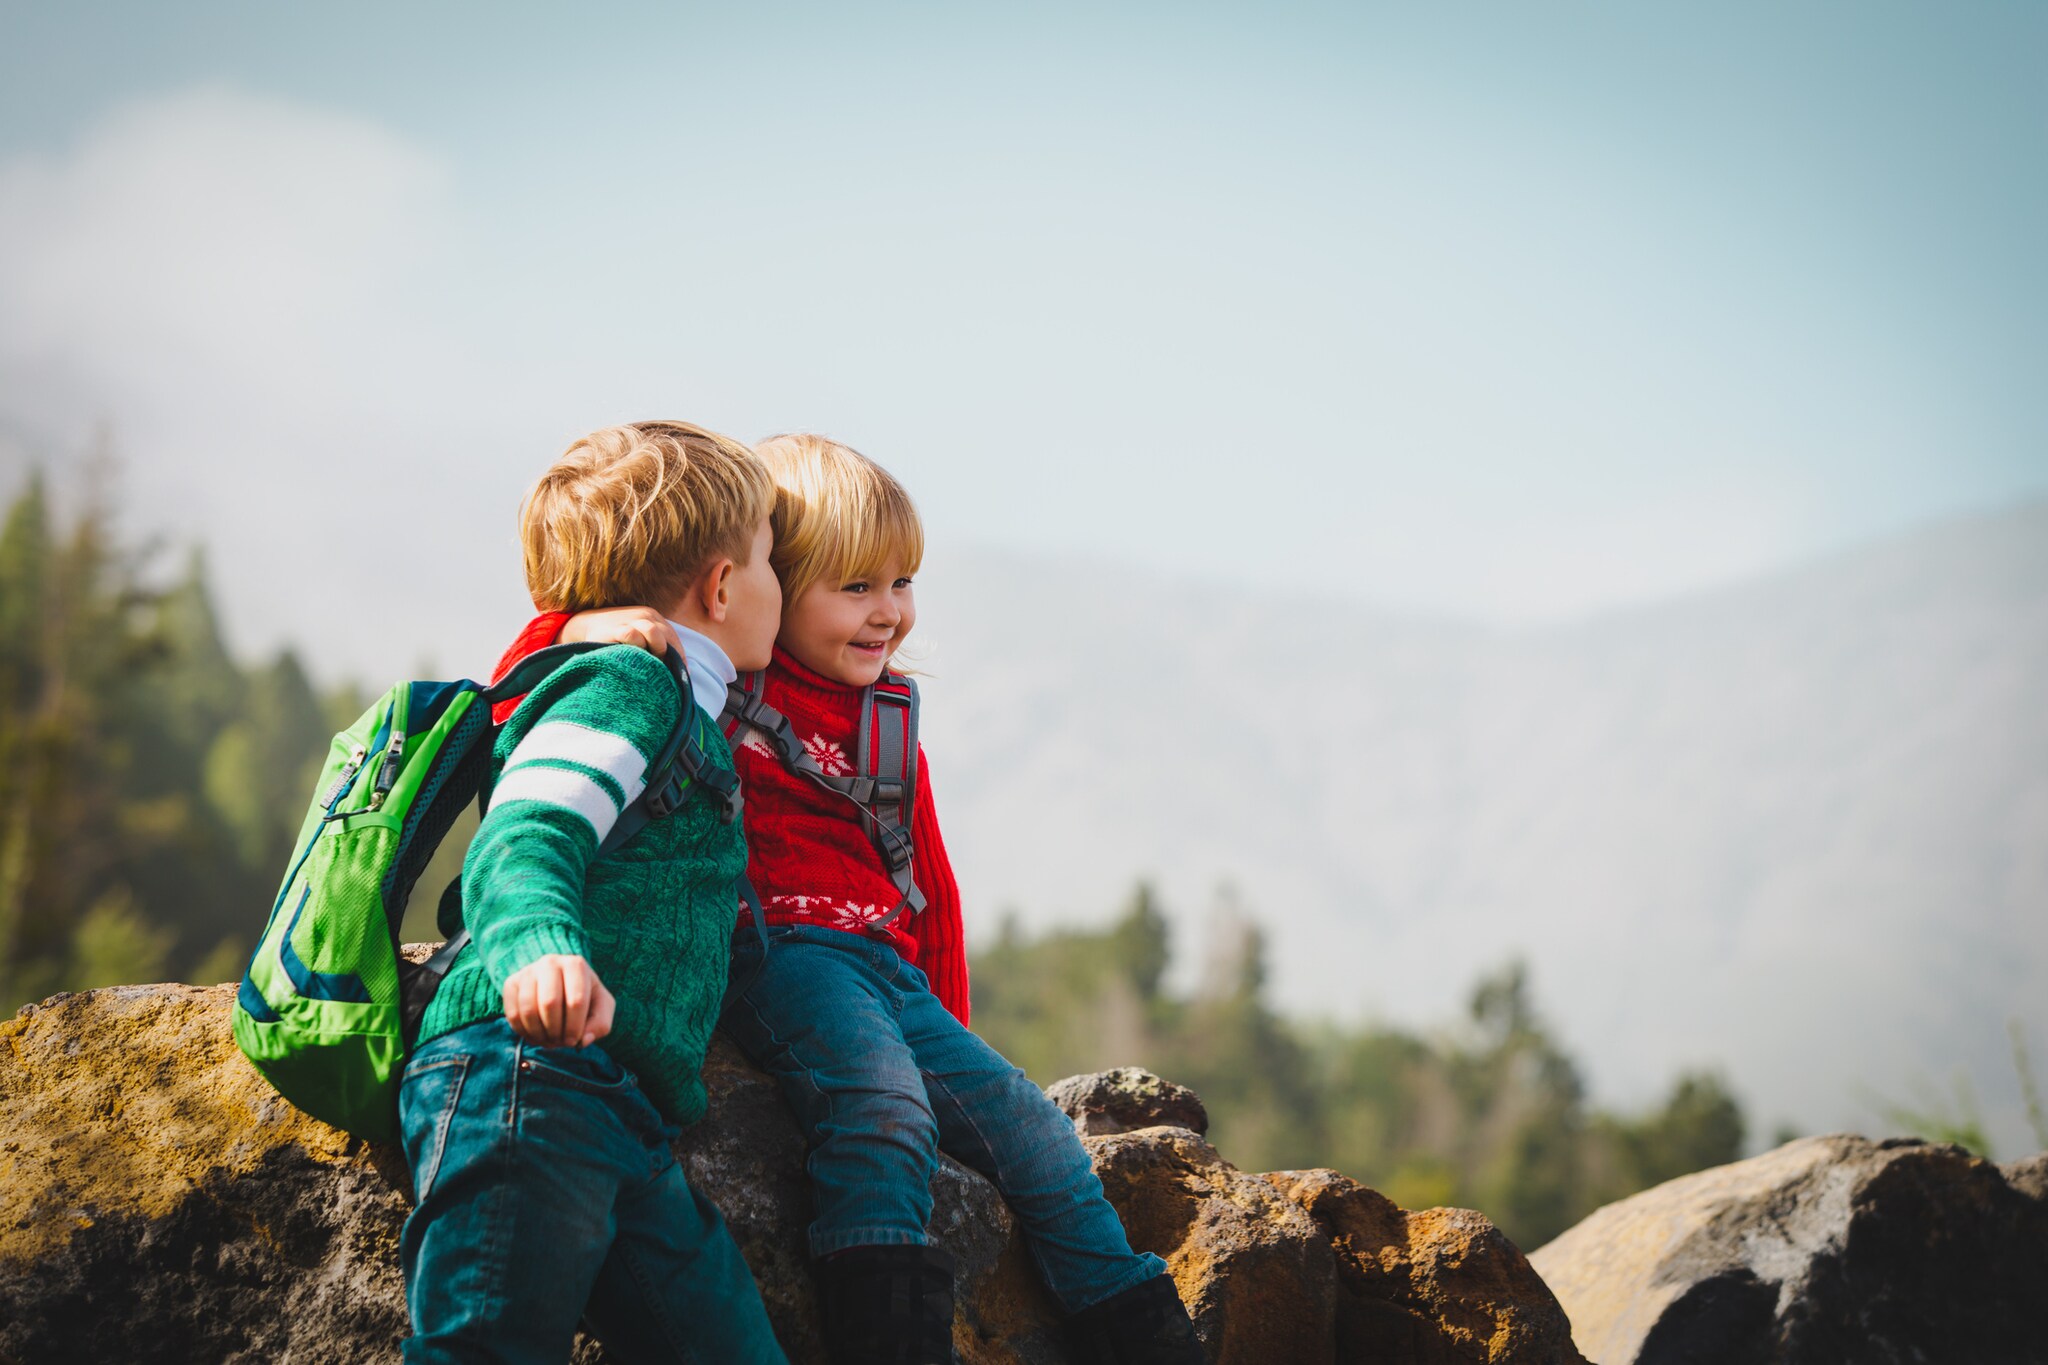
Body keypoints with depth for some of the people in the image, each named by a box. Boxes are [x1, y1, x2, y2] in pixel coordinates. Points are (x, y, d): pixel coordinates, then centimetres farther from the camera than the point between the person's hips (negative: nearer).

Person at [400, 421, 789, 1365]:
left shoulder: (687, 720, 30)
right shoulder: (628, 679, -1)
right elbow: (523, 837, -17)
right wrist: (542, 945, -37)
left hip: (621, 1112, 10)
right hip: (526, 1068, -10)